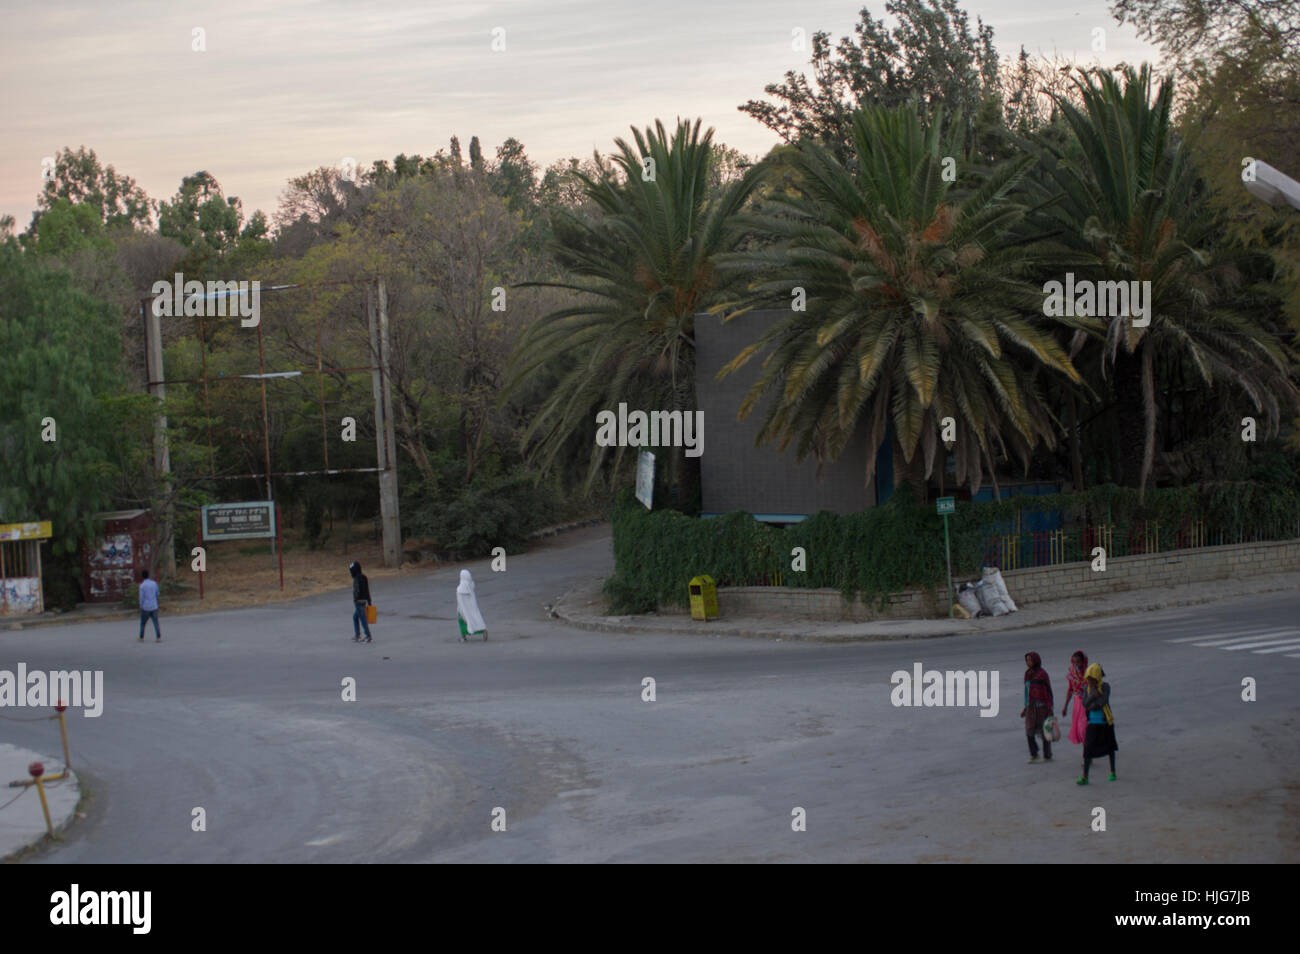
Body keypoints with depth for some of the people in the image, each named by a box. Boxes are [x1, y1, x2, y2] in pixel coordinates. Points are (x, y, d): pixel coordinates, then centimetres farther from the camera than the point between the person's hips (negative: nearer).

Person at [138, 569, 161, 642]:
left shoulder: (142, 585, -11)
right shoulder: (154, 583, 2)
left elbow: (141, 598, -11)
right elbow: (157, 594, 12)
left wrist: (141, 607, 1)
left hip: (145, 608, -3)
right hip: (154, 607, 3)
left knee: (142, 623, 14)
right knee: (156, 623, 2)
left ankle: (141, 638, 19)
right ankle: (158, 637, -9)